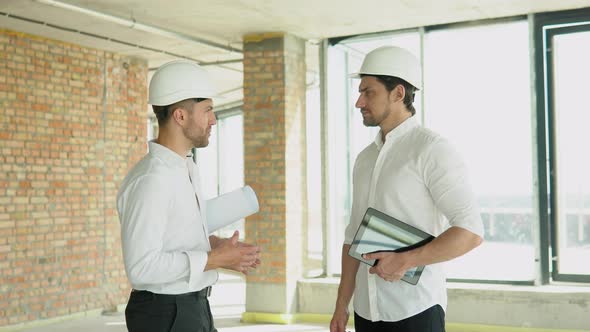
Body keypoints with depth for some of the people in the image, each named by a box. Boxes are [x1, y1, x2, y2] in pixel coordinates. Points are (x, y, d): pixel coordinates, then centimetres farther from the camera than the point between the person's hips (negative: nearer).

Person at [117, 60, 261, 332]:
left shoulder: (185, 168, 8)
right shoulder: (149, 180, -22)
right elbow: (141, 267, -27)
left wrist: (216, 244, 2)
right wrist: (215, 259, -21)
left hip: (193, 308, 9)